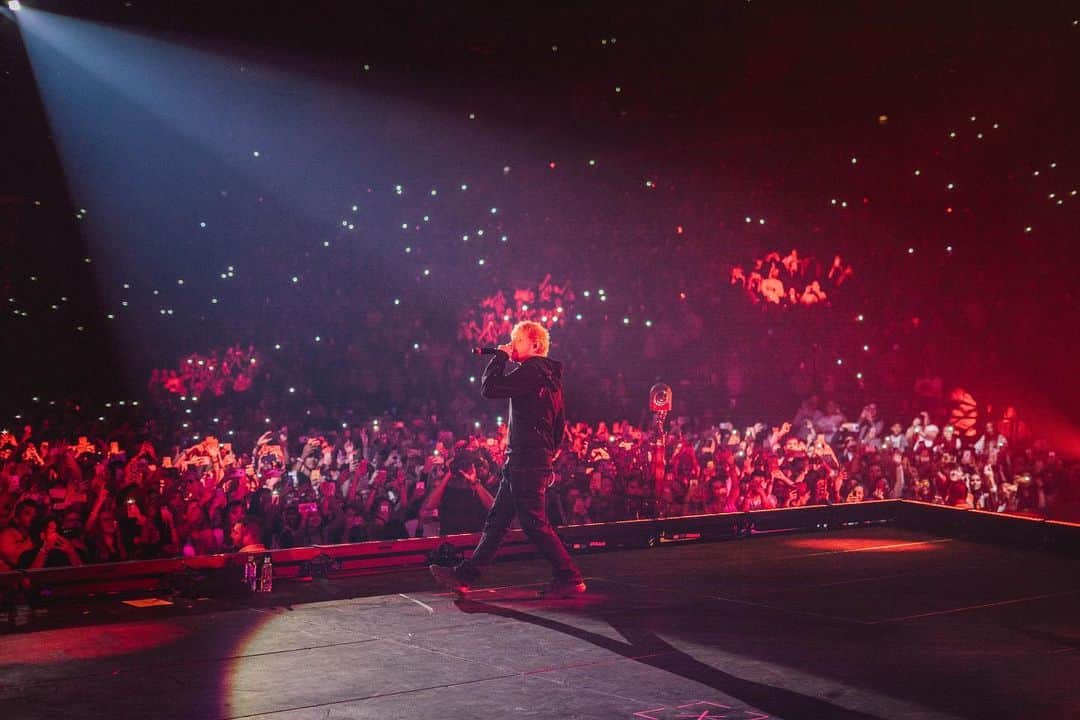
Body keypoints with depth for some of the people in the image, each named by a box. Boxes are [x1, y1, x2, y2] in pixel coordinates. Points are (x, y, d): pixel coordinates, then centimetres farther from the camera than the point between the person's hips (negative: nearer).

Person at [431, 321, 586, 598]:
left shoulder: (532, 370, -13)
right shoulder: (548, 374, 18)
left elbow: (489, 388, -18)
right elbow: (559, 424, 22)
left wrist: (500, 357, -5)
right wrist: (548, 455, 25)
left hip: (526, 461, -10)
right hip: (523, 462, 10)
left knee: (534, 523, -6)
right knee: (496, 520, 11)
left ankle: (570, 578, -2)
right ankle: (465, 576, 15)